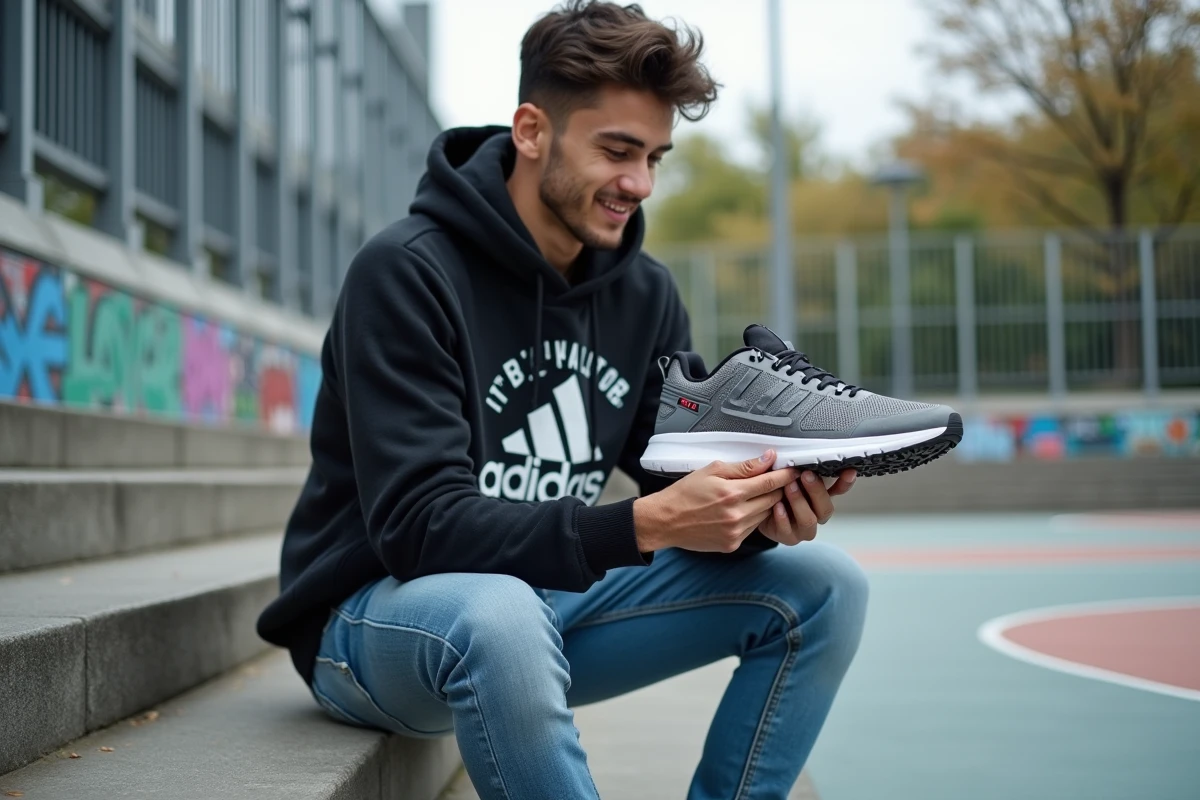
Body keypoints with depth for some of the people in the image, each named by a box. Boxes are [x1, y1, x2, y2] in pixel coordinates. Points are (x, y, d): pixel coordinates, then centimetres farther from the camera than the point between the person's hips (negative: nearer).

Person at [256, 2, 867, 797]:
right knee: (499, 614, -41)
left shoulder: (646, 294, 2)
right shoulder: (409, 273, -18)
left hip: (550, 596, 6)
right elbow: (418, 524, -26)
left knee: (822, 585, -6)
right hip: (381, 612, -6)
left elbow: (677, 476, 1)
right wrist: (641, 524, -35)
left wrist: (753, 509, -22)